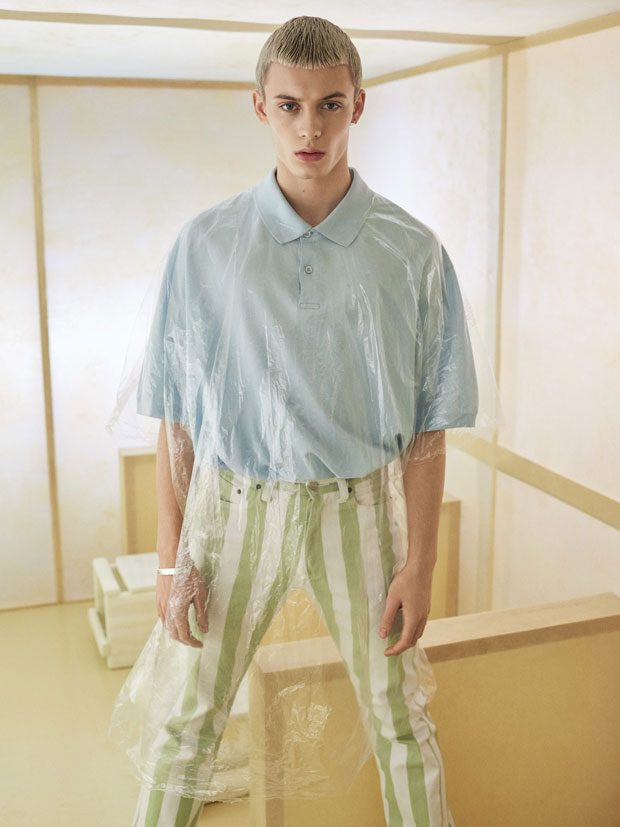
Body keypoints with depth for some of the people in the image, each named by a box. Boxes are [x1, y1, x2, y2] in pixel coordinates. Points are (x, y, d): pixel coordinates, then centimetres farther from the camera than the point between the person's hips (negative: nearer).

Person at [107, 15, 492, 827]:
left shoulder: (412, 253, -4)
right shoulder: (205, 246, -5)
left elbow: (428, 427, -2)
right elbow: (176, 420, -2)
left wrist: (419, 563, -4)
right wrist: (173, 561, -3)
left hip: (360, 505, 1)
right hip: (234, 502, 0)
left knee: (401, 719, 15)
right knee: (184, 720, 11)